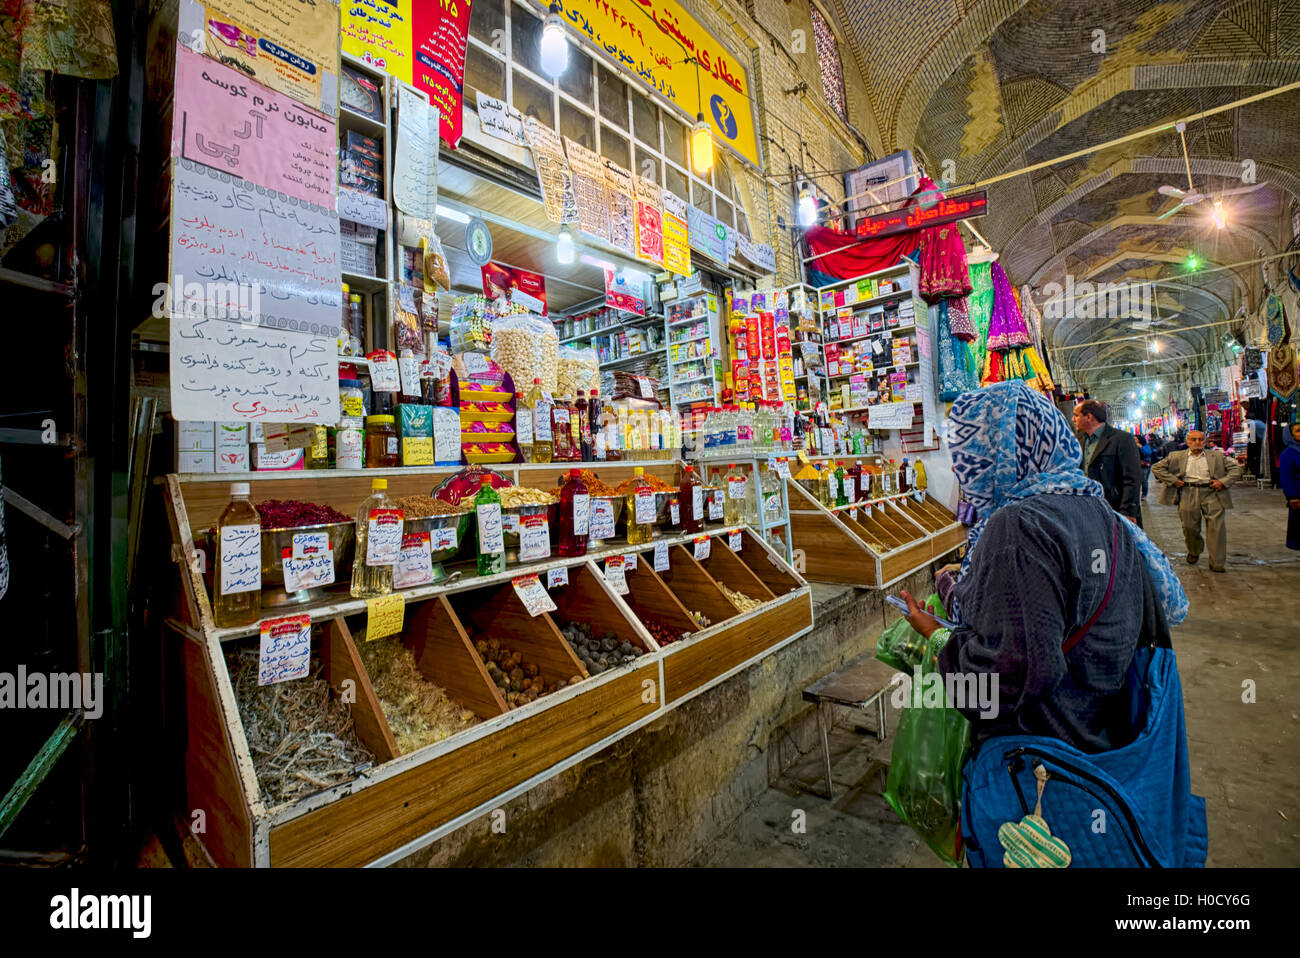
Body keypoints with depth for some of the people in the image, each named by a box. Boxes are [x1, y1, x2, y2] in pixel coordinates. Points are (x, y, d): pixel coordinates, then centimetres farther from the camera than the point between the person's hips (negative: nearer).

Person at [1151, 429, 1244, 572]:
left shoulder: (1217, 456, 11)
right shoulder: (1176, 457, 8)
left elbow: (1236, 467, 14)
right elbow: (1157, 468, 7)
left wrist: (1224, 482, -1)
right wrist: (1173, 481, -2)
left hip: (1212, 493, 0)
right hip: (1188, 494, 0)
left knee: (1217, 528, -6)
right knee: (1189, 527, 4)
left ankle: (1217, 563, 1)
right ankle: (1194, 551, 32)